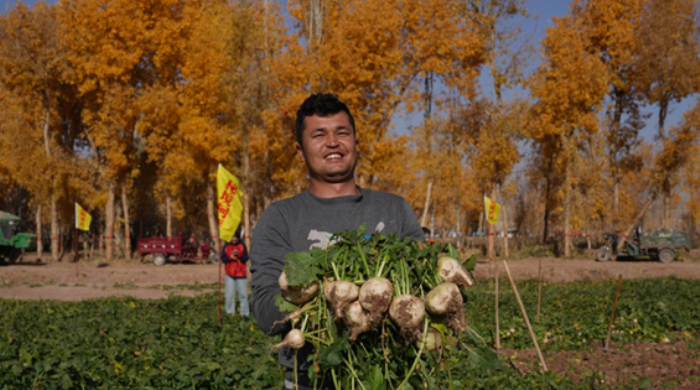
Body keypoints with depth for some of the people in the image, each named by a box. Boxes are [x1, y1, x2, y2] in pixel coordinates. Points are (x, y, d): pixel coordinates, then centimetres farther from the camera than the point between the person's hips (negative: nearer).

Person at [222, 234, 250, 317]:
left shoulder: (242, 246, -2)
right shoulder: (226, 246, 2)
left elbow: (246, 258, -7)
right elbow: (223, 258, -1)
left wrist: (238, 254, -24)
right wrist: (230, 257, -19)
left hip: (241, 274, -1)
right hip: (230, 274, 1)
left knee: (243, 294, 0)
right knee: (229, 294, 3)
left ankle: (245, 312, 5)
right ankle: (230, 312, 13)